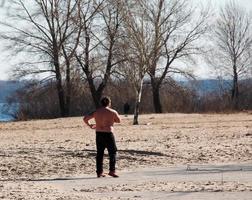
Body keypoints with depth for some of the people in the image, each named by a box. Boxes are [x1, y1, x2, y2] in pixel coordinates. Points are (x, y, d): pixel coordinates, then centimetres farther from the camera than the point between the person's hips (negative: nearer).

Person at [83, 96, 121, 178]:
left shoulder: (96, 112, 5)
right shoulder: (113, 112, -5)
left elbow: (85, 118, 6)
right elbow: (119, 120, 10)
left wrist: (90, 125, 21)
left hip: (98, 134, 4)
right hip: (108, 134, -4)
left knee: (99, 153, 10)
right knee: (113, 152, 4)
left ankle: (99, 172, 10)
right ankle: (112, 170, -5)